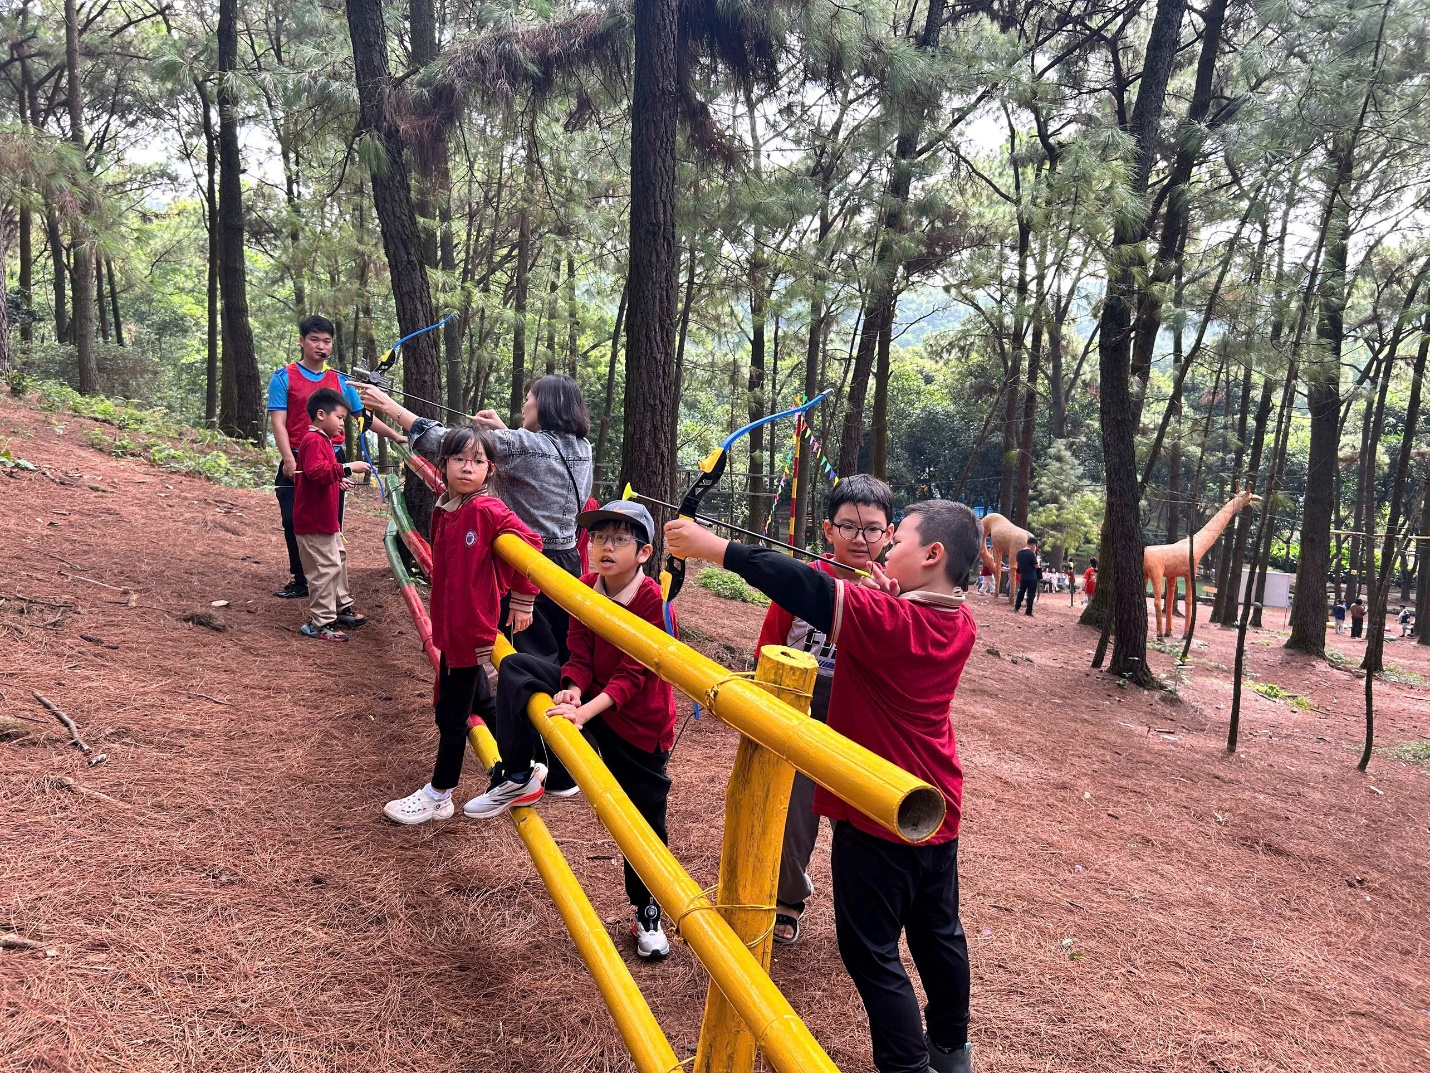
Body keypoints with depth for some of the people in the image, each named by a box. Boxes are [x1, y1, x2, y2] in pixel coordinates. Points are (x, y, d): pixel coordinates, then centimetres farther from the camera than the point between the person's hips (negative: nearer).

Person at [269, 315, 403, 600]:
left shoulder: (340, 381, 11)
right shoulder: (284, 378, 1)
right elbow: (278, 422, -6)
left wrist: (395, 436, 2)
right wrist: (288, 459, -18)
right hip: (297, 463, -2)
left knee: (331, 523, 4)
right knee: (295, 522, -2)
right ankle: (300, 580, 11)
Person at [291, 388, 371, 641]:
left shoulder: (321, 440, 17)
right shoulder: (314, 440, -17)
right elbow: (315, 472, -33)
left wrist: (337, 482, 13)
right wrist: (347, 468, -33)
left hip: (326, 520, 11)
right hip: (313, 522, -11)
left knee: (338, 560, 21)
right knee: (325, 568, -8)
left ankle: (342, 608, 35)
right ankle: (319, 624, -2)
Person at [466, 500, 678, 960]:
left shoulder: (653, 600, -24)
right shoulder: (585, 589, -6)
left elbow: (632, 675, -26)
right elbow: (580, 655, -6)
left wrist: (585, 711, -36)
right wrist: (571, 690, -27)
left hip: (639, 723, -5)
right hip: (590, 695, 6)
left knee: (644, 823, 3)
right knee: (516, 668, -8)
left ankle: (648, 915, 26)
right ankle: (517, 779, 0)